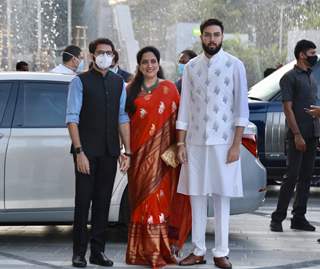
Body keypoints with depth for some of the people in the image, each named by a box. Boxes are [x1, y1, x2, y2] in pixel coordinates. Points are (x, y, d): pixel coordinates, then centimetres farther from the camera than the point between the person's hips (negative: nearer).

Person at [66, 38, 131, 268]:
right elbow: (72, 118, -7)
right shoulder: (80, 82, -2)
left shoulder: (119, 83, 12)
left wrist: (127, 151, 5)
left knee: (103, 202, 8)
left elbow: (123, 118, 11)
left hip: (110, 153, 4)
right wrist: (79, 151, -14)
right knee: (83, 201, -1)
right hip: (87, 152, -4)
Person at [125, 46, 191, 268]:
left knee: (158, 196, -6)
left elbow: (177, 118, 1)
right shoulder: (131, 89, 11)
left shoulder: (168, 88, 4)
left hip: (160, 152, -3)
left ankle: (160, 248, 0)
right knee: (139, 197, 4)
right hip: (138, 152, 3)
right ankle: (142, 250, 10)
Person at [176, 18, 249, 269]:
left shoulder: (234, 65, -1)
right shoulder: (191, 67, 7)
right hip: (195, 142, 3)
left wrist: (236, 145, -8)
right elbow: (185, 107, 9)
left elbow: (241, 107, -3)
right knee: (197, 196, 5)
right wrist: (180, 143, 4)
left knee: (222, 197, 2)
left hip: (223, 142, -2)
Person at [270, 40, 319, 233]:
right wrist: (297, 135, -17)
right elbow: (288, 108, -11)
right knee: (292, 177, -9)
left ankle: (299, 218, 13)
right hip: (298, 136, -7)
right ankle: (277, 218, -3)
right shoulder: (290, 77, -6)